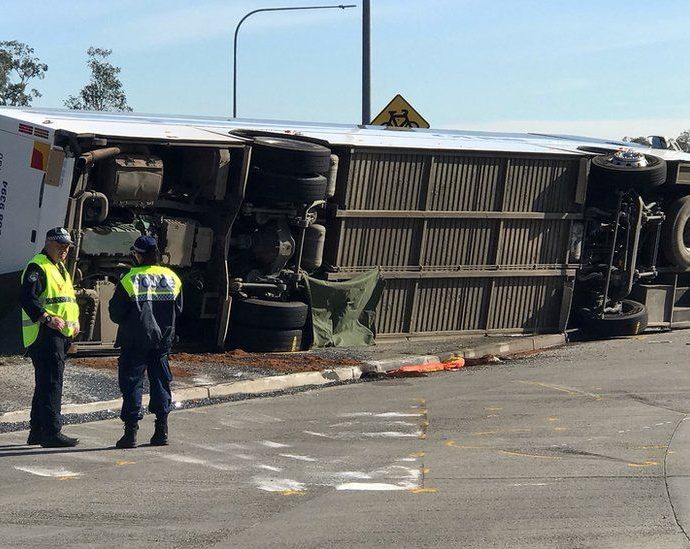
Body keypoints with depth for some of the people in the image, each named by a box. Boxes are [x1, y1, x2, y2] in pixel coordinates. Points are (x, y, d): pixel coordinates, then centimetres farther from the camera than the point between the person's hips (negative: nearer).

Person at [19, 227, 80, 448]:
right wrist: (47, 318, -27)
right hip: (44, 334, -10)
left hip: (61, 334, 10)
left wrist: (74, 320, 14)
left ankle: (37, 432, 21)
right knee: (51, 383, -12)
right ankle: (52, 432, -13)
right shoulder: (37, 267, -10)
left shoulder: (61, 268, 22)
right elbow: (27, 298, -20)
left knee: (45, 384, 14)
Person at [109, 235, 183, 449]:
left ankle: (131, 431, -2)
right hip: (163, 339, 4)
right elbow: (178, 309, 11)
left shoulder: (129, 279, -11)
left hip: (135, 339, -4)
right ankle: (162, 430, 12)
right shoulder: (172, 278, 3)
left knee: (132, 382, 1)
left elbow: (115, 312, -7)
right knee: (160, 381, 12)